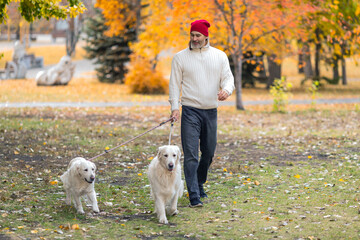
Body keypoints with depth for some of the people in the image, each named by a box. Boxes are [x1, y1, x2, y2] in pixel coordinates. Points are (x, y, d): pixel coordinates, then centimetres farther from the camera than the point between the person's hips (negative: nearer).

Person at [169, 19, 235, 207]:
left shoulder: (219, 56, 7)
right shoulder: (180, 57, 2)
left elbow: (228, 77, 4)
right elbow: (175, 84, 2)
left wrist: (227, 90, -19)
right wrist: (174, 107, -11)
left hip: (211, 111, 3)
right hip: (190, 111, -3)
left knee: (208, 153, 12)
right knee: (191, 155, -10)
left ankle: (199, 185, 33)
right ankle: (194, 196, -10)